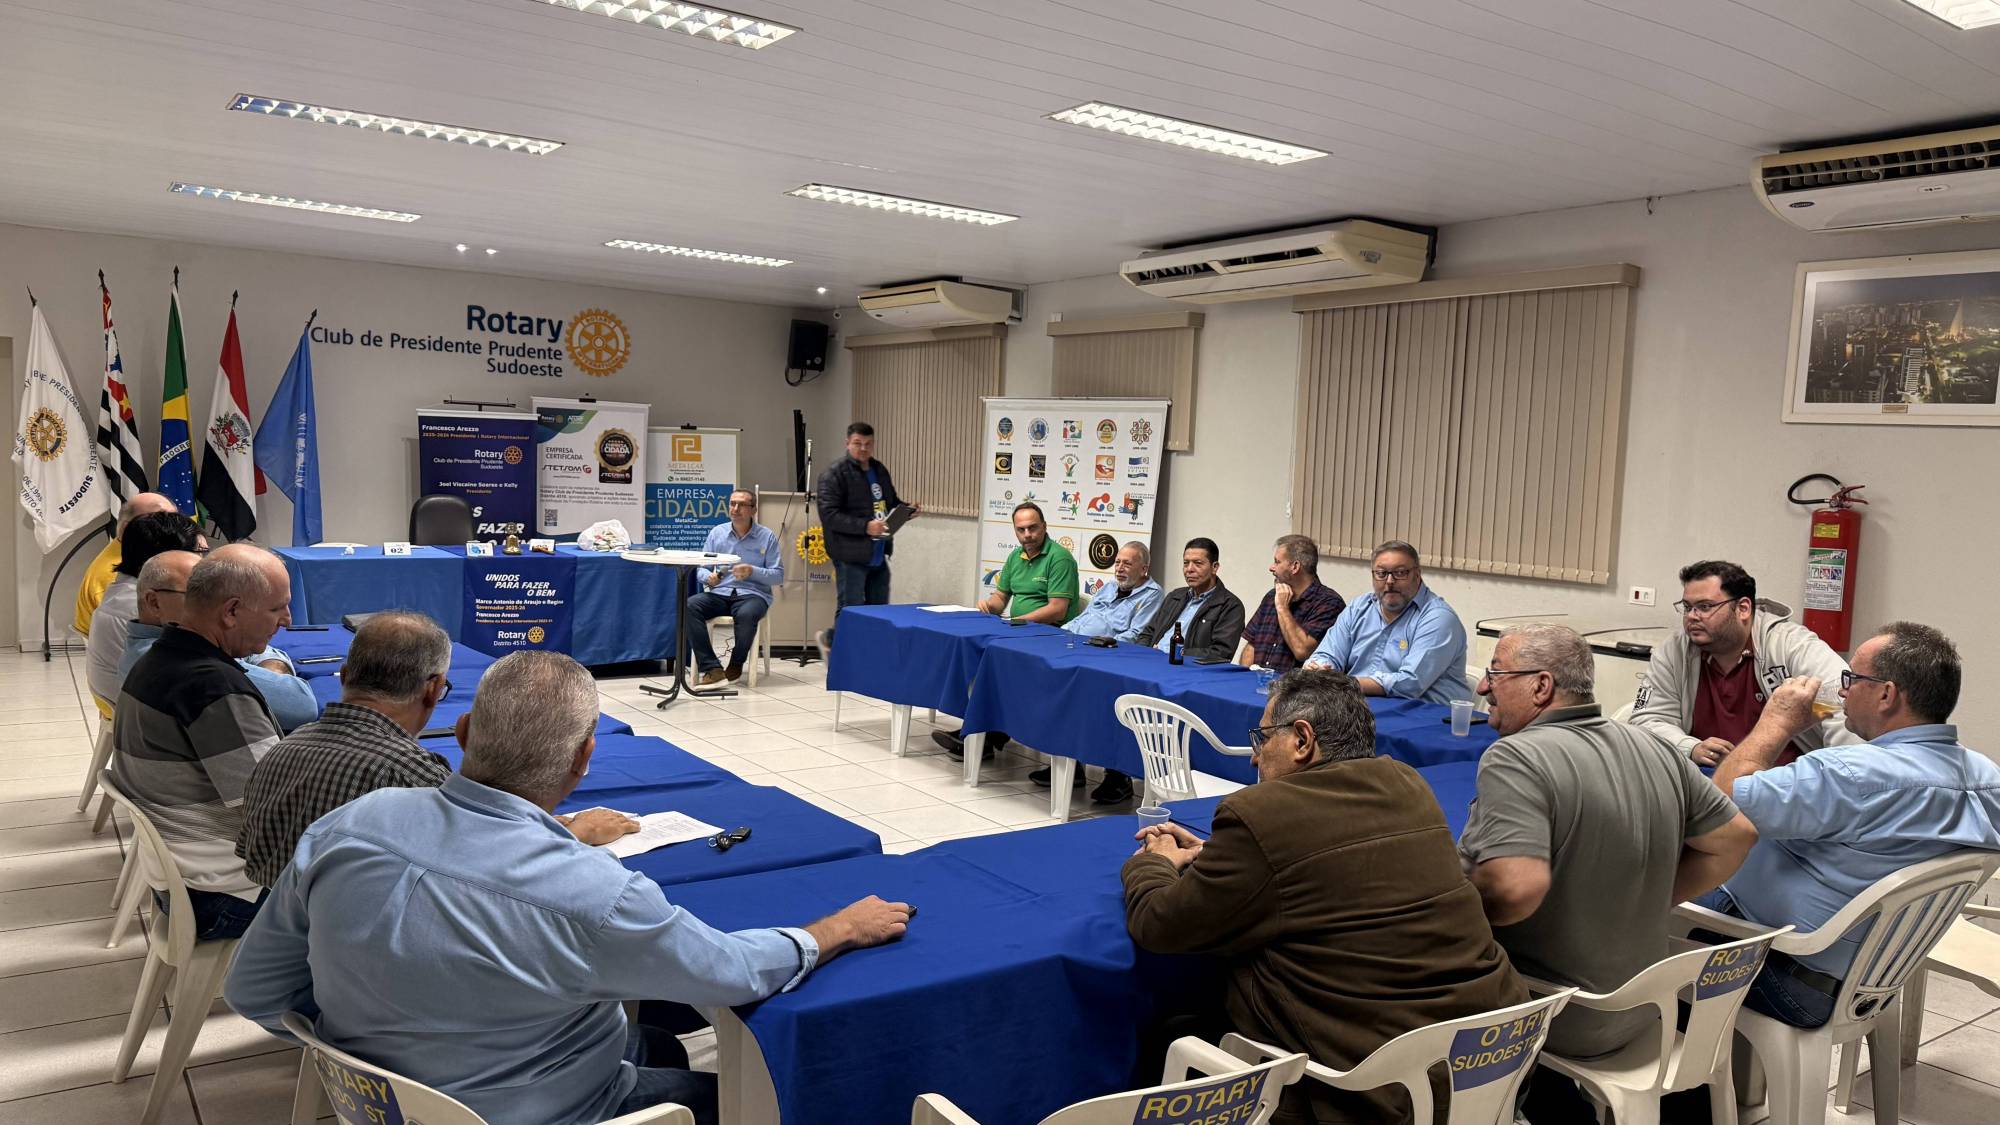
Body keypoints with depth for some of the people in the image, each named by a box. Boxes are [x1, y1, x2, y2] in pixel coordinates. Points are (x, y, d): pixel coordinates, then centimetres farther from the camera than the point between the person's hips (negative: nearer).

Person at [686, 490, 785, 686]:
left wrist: (752, 572, -17)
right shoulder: (717, 532, 11)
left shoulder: (768, 537, 3)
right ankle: (712, 668, -28)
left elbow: (778, 576, 0)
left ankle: (736, 664, -9)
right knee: (690, 605, -27)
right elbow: (700, 569, 12)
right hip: (719, 593, 3)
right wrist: (708, 577, -12)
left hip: (753, 594, -3)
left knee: (746, 614, -38)